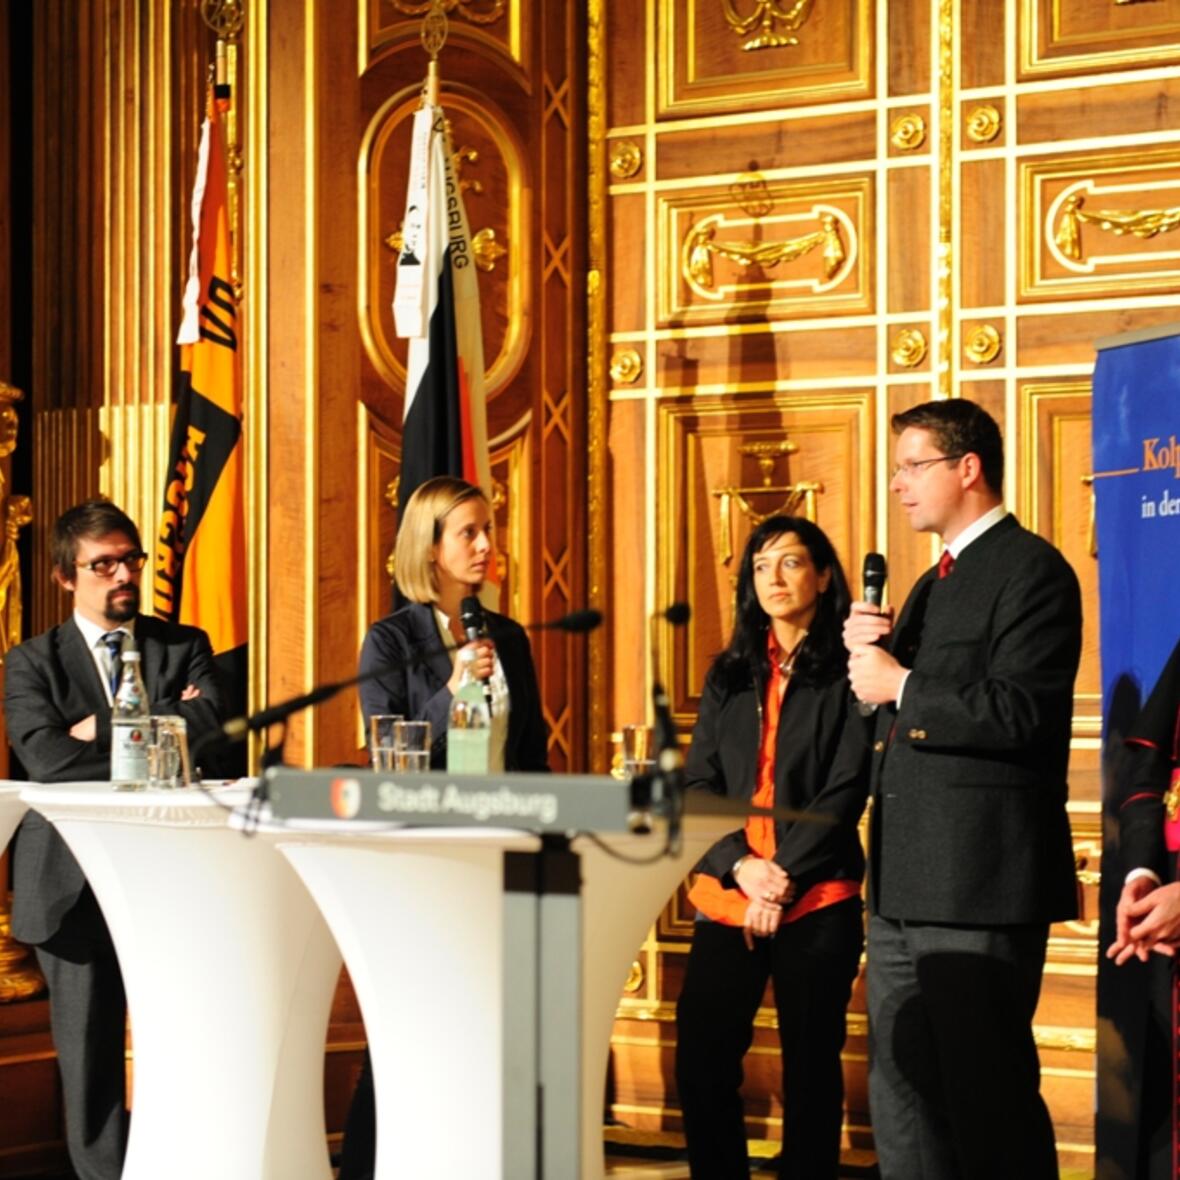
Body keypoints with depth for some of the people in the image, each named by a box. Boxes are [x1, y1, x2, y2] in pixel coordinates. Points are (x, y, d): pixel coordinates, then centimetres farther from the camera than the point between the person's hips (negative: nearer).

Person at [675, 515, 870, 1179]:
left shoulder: (847, 672, 2)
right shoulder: (729, 676, 15)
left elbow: (846, 791, -5)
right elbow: (697, 786, 8)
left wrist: (784, 878, -14)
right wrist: (742, 867, -9)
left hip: (815, 900, -4)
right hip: (728, 894, 4)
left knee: (810, 1066, 2)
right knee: (700, 1062, -3)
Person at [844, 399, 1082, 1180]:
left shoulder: (1031, 571, -9)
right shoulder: (934, 583, 20)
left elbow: (1019, 713, -20)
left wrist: (900, 686, -13)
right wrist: (872, 657, 3)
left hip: (982, 881, -9)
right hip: (908, 883, 9)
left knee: (988, 1094, -5)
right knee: (902, 1091, 11)